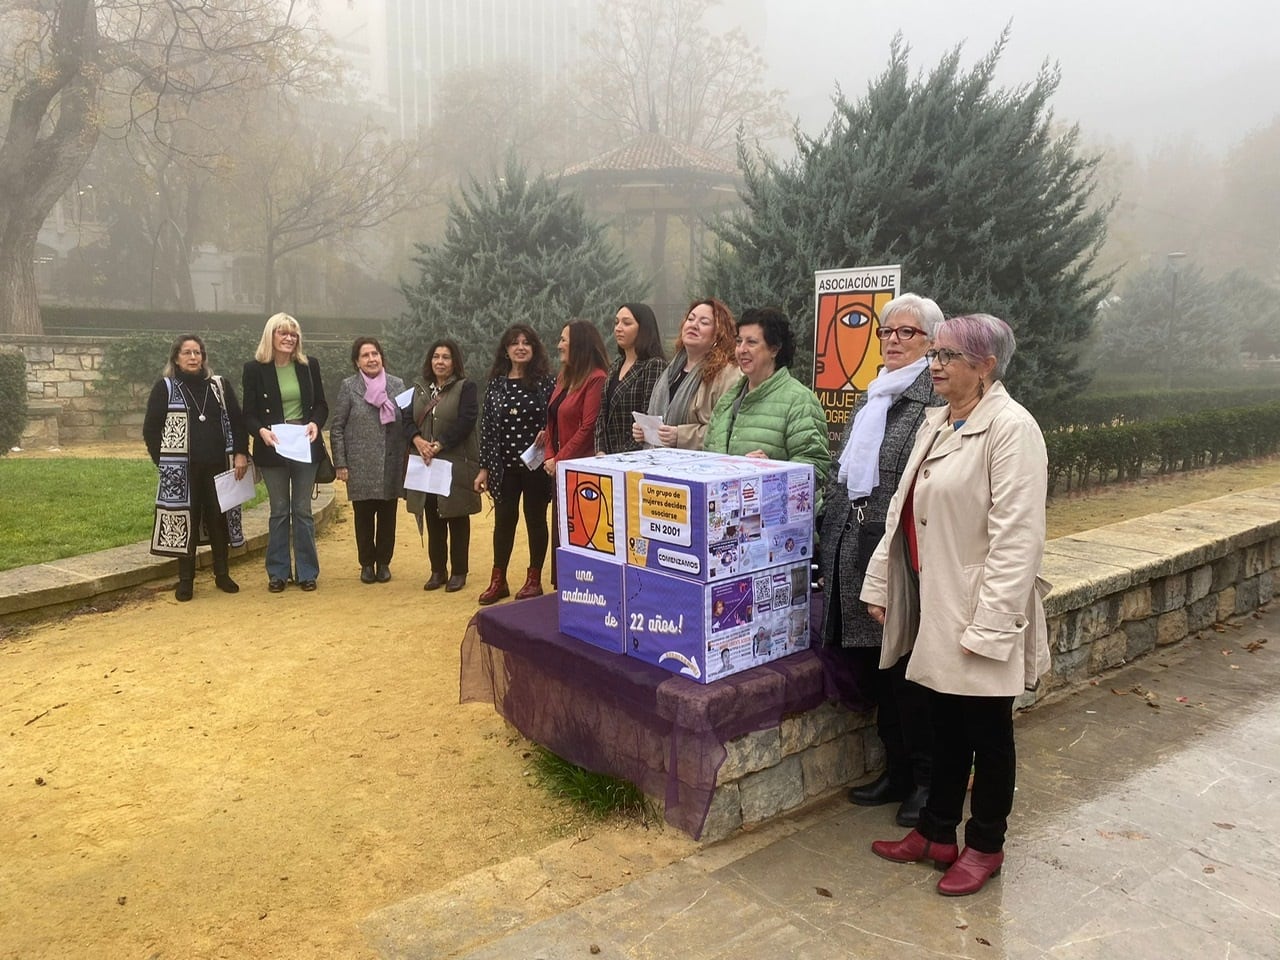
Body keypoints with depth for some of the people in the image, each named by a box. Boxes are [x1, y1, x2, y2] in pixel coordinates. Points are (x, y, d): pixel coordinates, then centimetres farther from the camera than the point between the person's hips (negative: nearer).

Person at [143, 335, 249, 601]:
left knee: (219, 518, 7)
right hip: (181, 468, -2)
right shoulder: (165, 387, 1)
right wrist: (164, 461, -4)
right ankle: (185, 580, 10)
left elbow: (237, 420, 8)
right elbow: (150, 429, 2)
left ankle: (222, 574, 19)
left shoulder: (219, 385, 8)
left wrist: (240, 454, -2)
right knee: (185, 521, 1)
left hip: (217, 466, 2)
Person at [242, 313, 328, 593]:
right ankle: (278, 572, 17)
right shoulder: (255, 369, -3)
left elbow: (321, 404, 8)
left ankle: (307, 571, 15)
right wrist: (261, 430, -22)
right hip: (273, 448, -1)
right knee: (279, 512, 8)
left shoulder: (309, 365, 3)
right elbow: (249, 414, -2)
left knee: (303, 511, 7)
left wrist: (315, 423, -12)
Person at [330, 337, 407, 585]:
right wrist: (340, 464, -5)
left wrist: (407, 461, 2)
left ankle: (384, 563, 21)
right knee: (363, 515, 6)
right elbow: (336, 428, 0)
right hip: (360, 466, -1)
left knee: (387, 515, 7)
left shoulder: (397, 385, 4)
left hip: (391, 464, 2)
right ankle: (367, 563, 20)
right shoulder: (349, 387, -1)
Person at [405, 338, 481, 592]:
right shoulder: (420, 388, 14)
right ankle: (438, 570, 20)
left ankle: (458, 572, 12)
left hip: (456, 464, -5)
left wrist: (439, 445, -19)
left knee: (457, 519, 3)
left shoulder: (466, 387, -3)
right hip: (426, 465, 5)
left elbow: (466, 422, -14)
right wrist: (417, 440, -12)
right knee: (433, 520, 10)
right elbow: (408, 419, 8)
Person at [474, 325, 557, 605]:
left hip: (536, 464, -2)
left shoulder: (546, 381, -3)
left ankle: (534, 580, 19)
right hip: (504, 465, 3)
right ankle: (498, 580, 18)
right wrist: (484, 467, 3)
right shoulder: (496, 384, 5)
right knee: (504, 520, 8)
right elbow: (486, 426, 5)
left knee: (536, 520, 8)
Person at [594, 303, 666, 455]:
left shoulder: (654, 365, -9)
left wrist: (623, 457, -16)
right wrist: (600, 451, 0)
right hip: (609, 456, 6)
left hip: (638, 457, -6)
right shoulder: (615, 366, 14)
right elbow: (602, 415, 13)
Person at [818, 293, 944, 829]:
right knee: (872, 665, 15)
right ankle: (896, 770, 31)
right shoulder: (869, 398, 17)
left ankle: (926, 779, 23)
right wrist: (831, 545, 18)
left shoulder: (936, 399, -10)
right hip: (857, 550, 8)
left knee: (907, 669, 3)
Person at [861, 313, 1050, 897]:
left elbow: (1016, 536, -20)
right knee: (945, 725, 18)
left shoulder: (1011, 427, -15)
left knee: (986, 730, 10)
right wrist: (881, 585, 13)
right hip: (934, 605, 7)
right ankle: (937, 832, 33)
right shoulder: (935, 423, 10)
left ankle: (985, 846, 28)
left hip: (980, 611, -7)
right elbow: (903, 511, 14)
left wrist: (989, 623, -21)